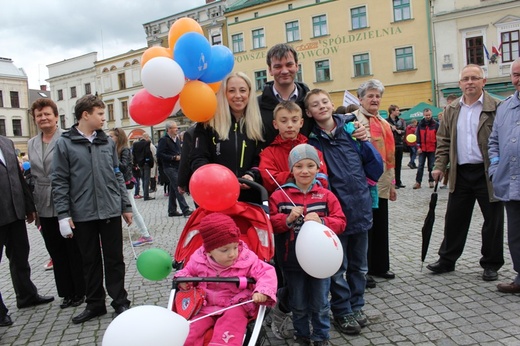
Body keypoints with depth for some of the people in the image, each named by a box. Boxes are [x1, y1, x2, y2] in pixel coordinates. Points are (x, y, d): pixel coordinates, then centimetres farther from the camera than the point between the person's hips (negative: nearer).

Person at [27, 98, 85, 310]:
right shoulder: (31, 144, 12)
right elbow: (33, 176, 16)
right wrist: (34, 206, 13)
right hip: (45, 208, 6)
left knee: (74, 251, 6)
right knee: (56, 252, 13)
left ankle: (80, 292, 20)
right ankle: (67, 293, 25)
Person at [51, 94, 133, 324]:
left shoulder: (108, 142, 7)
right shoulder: (65, 143, -2)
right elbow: (59, 182, -4)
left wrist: (126, 206, 10)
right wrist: (63, 215, -9)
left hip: (110, 211, 2)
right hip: (82, 215, -2)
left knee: (114, 259, 7)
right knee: (90, 261, 12)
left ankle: (120, 302, 19)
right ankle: (95, 303, 26)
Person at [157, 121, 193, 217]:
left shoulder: (177, 139, 16)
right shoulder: (164, 140, -9)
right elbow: (159, 154, -16)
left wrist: (180, 156, 8)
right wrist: (174, 157, -16)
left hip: (177, 167, 8)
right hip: (169, 167, -8)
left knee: (173, 189, 12)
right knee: (178, 188, -12)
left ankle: (172, 211, 19)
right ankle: (185, 210, -14)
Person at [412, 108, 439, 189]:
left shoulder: (436, 124, 0)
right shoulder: (420, 125, 5)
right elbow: (417, 136, 5)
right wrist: (418, 147, -2)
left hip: (432, 149, -1)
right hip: (422, 149, 1)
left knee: (431, 166, 6)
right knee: (420, 166, 2)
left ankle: (431, 181, 16)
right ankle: (418, 182, 4)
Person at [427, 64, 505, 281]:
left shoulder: (496, 108, -4)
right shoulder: (452, 110, 9)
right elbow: (443, 141, 11)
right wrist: (440, 166, 2)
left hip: (488, 173, -3)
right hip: (460, 173, 3)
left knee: (493, 220, 8)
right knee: (454, 219, 10)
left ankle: (491, 264, 23)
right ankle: (446, 260, 23)